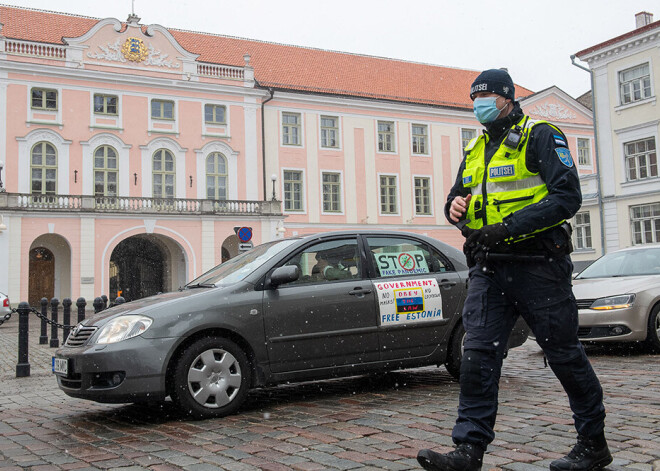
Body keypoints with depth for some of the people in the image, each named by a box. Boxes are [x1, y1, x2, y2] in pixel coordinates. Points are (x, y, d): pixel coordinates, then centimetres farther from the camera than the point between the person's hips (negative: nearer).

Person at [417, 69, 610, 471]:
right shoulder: (475, 150, 19)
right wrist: (455, 206, 0)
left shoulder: (541, 137, -3)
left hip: (538, 265, -6)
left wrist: (509, 226, -20)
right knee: (479, 352, -4)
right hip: (489, 268, 6)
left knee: (564, 353, 4)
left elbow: (568, 197, -13)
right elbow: (460, 197, 26)